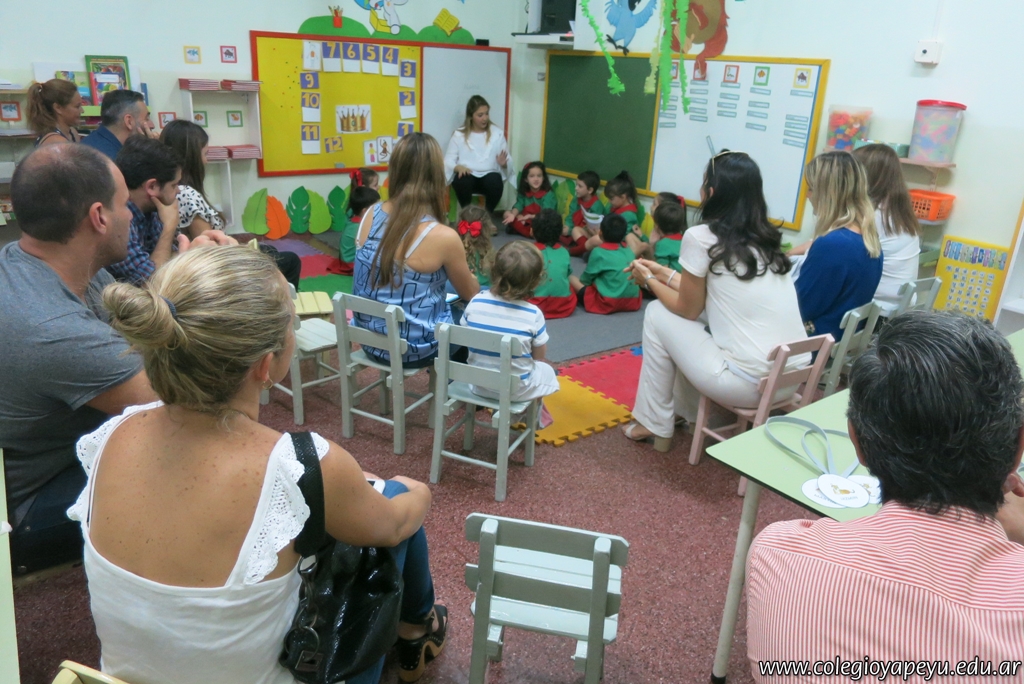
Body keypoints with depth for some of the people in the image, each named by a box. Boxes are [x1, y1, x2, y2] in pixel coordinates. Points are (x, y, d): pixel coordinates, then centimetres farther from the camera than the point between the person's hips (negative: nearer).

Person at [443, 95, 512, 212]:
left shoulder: (497, 133, 10)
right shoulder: (459, 135, 6)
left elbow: (508, 161, 9)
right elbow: (448, 160, 2)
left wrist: (504, 163, -16)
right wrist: (458, 167, -21)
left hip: (488, 176, 1)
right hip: (467, 175, -1)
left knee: (495, 182, -34)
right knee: (462, 181, -36)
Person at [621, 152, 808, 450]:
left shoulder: (701, 237, -9)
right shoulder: (766, 238, 11)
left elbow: (688, 309, 2)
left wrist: (650, 280, 18)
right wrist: (664, 273, 28)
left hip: (749, 383, -7)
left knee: (658, 314, 11)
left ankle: (655, 425, 20)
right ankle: (685, 409, 37)